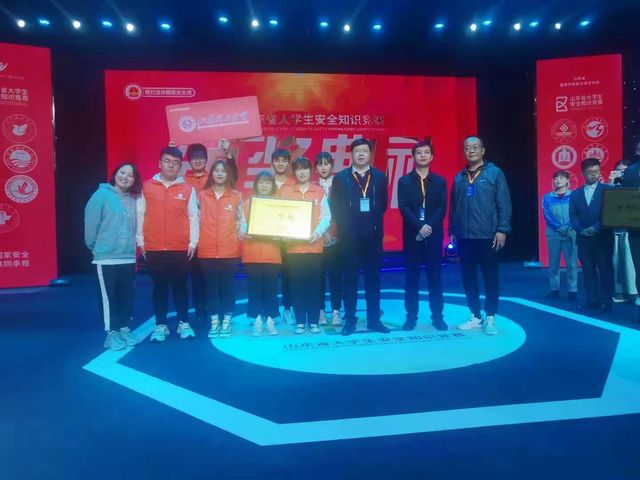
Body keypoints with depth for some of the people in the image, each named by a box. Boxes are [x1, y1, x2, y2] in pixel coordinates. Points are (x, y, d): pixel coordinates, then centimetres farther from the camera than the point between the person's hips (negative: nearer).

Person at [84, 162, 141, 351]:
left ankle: (124, 329, 23)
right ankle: (111, 334, 11)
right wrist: (94, 246, -1)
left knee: (127, 296, 11)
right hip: (106, 256, -5)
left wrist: (132, 246, 9)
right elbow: (91, 222, -8)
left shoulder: (132, 200, 10)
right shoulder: (102, 194, -7)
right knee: (109, 296, 2)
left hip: (128, 257, 5)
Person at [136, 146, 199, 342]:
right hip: (153, 248, 1)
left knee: (180, 286, 8)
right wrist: (140, 241, 3)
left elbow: (193, 217, 3)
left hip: (181, 248, 0)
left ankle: (184, 324, 19)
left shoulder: (188, 189, 2)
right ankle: (160, 325, 17)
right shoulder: (147, 187, 3)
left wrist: (193, 243, 0)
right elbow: (140, 215, 6)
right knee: (159, 287, 9)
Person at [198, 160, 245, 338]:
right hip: (207, 249, 1)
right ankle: (214, 321, 17)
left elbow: (241, 219, 6)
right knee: (211, 285, 7)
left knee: (228, 284, 6)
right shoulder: (202, 195, 5)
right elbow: (197, 219, 5)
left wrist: (242, 231, -12)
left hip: (230, 249, 0)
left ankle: (226, 320, 16)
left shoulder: (236, 196, 4)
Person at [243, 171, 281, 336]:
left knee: (271, 288, 3)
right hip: (252, 254, 0)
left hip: (272, 254, 0)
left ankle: (270, 320, 14)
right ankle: (257, 320, 13)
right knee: (254, 288, 3)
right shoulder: (248, 203, 5)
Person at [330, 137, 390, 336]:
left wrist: (373, 221, -3)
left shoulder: (379, 177, 9)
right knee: (350, 279, 3)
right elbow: (335, 207, 1)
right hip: (349, 236, -1)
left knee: (373, 278, 6)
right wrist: (345, 227, -5)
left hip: (373, 234, 2)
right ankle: (350, 320, 11)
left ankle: (374, 319, 14)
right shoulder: (340, 177, 4)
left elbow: (382, 205, 7)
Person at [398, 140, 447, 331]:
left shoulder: (439, 181, 9)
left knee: (435, 276, 4)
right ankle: (411, 317, 9)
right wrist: (420, 226, -17)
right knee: (411, 277, 3)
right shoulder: (404, 181, 5)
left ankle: (437, 316, 11)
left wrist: (429, 227, -15)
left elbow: (442, 208, 0)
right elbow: (403, 207, -5)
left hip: (434, 235, 1)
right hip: (412, 235, -1)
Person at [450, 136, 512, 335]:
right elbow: (453, 207, 12)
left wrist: (502, 229, -10)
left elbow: (504, 204, -4)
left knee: (490, 277, 3)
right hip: (464, 237, 4)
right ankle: (475, 316, 21)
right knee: (468, 277, 9)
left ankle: (490, 318, 13)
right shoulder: (459, 177, 10)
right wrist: (452, 231, 10)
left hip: (487, 236, -4)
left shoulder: (495, 173, 0)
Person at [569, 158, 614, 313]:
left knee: (605, 269, 0)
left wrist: (596, 228, -16)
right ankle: (592, 300, 11)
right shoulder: (575, 194, 13)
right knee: (588, 270, 5)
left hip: (602, 237, -3)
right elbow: (573, 215, 5)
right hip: (583, 238, 3)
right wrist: (581, 230, -11)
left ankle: (606, 301, 5)